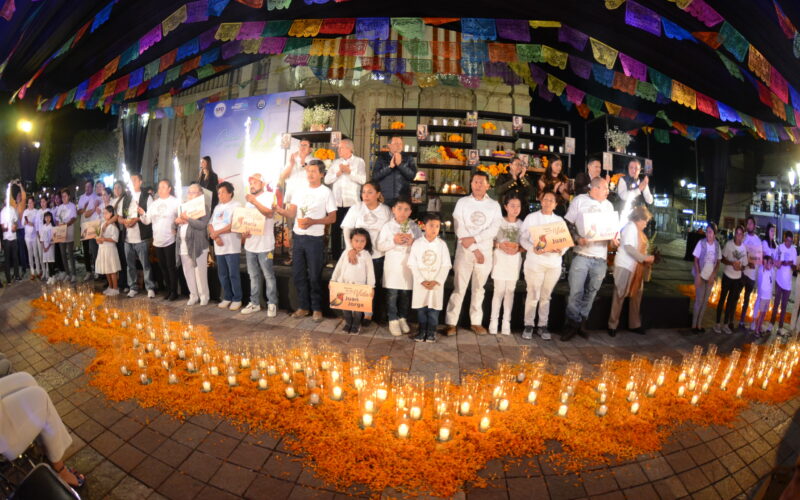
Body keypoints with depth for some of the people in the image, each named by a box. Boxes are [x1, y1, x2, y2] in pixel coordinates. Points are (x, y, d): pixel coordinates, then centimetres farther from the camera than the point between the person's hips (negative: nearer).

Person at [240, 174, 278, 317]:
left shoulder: (269, 196, -4)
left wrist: (254, 201, -24)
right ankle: (254, 303, 21)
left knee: (269, 276, -2)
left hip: (264, 245, -7)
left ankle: (272, 304, 5)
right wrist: (243, 231, 2)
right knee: (253, 276, 12)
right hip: (250, 244, 7)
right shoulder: (249, 199, 19)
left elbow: (270, 213, -21)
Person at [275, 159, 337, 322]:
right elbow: (291, 213, 4)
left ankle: (317, 308, 14)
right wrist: (279, 210, -17)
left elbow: (332, 218, -6)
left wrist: (313, 221, -19)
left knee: (314, 276, 0)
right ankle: (304, 307, 22)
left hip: (315, 239, -5)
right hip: (298, 237, 5)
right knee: (298, 274, 9)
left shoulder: (326, 192, -4)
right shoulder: (300, 191, 9)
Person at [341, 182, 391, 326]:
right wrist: (350, 248, -17)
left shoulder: (386, 211, -2)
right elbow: (347, 229, -5)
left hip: (377, 255, 0)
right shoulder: (356, 208, -2)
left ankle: (369, 313, 24)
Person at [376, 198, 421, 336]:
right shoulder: (387, 226, 1)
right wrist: (394, 241, -16)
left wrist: (413, 242, -15)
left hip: (408, 266, 2)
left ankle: (403, 318, 27)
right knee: (392, 294, 1)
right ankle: (393, 320, 15)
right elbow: (380, 246, -3)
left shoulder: (415, 227, 5)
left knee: (405, 294, 10)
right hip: (393, 265, -1)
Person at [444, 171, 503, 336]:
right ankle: (451, 323, 2)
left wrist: (473, 239, -17)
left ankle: (476, 322, 20)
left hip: (485, 251, 2)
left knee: (479, 287, 11)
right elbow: (459, 229, -5)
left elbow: (494, 229, -5)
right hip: (464, 250, -2)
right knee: (459, 287, -3)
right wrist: (474, 250, -10)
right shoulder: (462, 202, 3)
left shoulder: (494, 205, 7)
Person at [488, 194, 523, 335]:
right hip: (500, 258, -2)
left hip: (515, 259, 2)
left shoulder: (522, 224, 3)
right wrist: (500, 246, -18)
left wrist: (518, 249, -15)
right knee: (499, 290, -1)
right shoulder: (499, 221, -2)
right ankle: (494, 320, 8)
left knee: (510, 291, 6)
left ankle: (506, 321, 13)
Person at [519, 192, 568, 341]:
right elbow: (522, 238, -1)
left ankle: (542, 326, 18)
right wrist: (533, 249, -19)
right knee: (533, 295, -3)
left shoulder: (560, 220, 13)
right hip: (535, 262, -3)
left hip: (554, 263, 3)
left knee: (546, 296, 10)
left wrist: (561, 250, -12)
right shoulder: (531, 218, 4)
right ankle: (529, 325, 8)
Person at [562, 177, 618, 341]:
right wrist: (577, 239, -15)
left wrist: (614, 238, 1)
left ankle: (582, 322, 21)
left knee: (591, 292, 9)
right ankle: (573, 323, 8)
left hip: (601, 257, 4)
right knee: (576, 292, -5)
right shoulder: (579, 200, 2)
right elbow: (568, 223, -1)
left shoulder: (608, 205, 16)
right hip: (581, 254, -4)